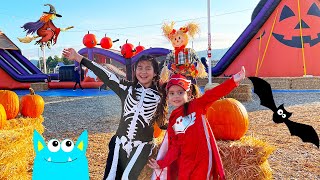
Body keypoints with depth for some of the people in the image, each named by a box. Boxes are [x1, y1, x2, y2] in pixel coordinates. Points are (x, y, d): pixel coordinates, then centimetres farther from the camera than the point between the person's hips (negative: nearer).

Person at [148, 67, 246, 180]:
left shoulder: (196, 106, -5)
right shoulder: (172, 121, 7)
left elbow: (212, 95, -19)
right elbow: (174, 146, 10)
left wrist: (233, 81, -31)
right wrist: (162, 163, 5)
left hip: (203, 158, -4)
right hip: (185, 161, 4)